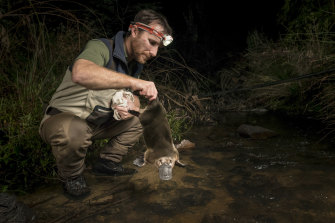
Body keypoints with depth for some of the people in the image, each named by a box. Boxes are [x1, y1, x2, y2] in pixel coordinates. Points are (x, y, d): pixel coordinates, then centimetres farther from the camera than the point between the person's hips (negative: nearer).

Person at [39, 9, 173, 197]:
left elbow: (133, 98, 11)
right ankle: (72, 177, -9)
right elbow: (80, 73, -48)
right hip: (61, 118, -8)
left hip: (96, 123, 8)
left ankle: (107, 162, 17)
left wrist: (131, 105, -15)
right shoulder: (101, 48, -25)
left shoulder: (135, 64, 3)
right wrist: (133, 82, -49)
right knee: (73, 132, -40)